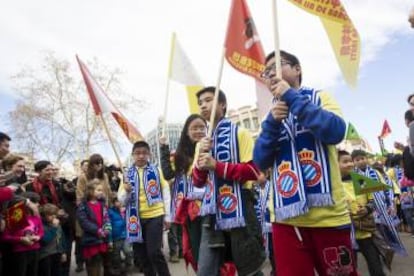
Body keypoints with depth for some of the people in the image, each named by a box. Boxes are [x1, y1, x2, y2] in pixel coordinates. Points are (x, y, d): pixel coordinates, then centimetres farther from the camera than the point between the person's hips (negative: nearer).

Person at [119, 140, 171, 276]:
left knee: (154, 252, -10)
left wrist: (167, 216, -1)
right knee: (141, 254, 10)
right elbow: (121, 199, 5)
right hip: (137, 218, 4)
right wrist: (126, 191, -17)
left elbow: (165, 193, 1)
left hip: (154, 216, -3)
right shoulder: (128, 174, 6)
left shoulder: (156, 171, -1)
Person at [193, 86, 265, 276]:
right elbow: (198, 182, 12)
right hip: (213, 214, 5)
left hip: (238, 211, -5)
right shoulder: (203, 142, 16)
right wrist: (201, 156, -6)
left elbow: (253, 171, -12)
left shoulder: (240, 133, -1)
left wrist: (216, 165, -17)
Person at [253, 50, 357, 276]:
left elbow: (336, 132, -14)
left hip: (327, 215, -2)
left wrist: (292, 97, -13)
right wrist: (272, 122, -10)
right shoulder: (273, 114, 15)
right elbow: (261, 163, 3)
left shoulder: (320, 98, 8)